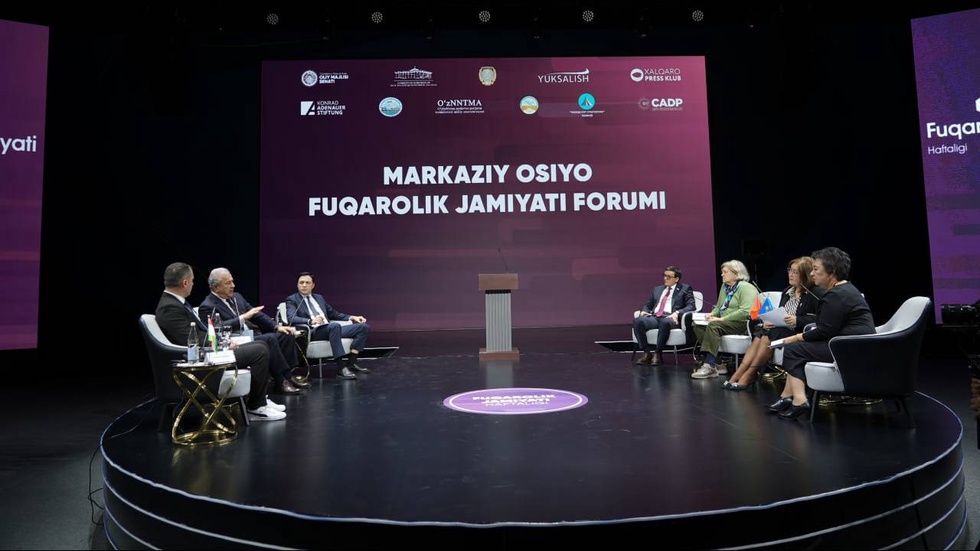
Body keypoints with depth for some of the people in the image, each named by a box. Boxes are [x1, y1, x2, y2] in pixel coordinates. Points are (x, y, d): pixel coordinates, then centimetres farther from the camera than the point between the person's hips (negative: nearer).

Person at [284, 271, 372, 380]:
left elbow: (333, 314, 30)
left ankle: (351, 362, -17)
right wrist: (310, 321, -32)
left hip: (330, 329, 7)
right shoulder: (292, 300, 6)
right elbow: (291, 318, -12)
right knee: (334, 325, -40)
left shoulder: (319, 297, 25)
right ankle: (342, 368, -42)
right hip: (312, 332, -7)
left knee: (364, 327, -8)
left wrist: (351, 317, 12)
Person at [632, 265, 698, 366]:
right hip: (654, 317, 4)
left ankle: (658, 354, -27)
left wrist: (677, 313, -17)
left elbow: (691, 306, 1)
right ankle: (647, 353, -22)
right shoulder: (657, 289, 28)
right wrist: (644, 311, 2)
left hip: (670, 317, -4)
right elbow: (648, 305, 27)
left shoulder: (685, 289, 14)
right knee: (637, 321, -28)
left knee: (665, 322, -41)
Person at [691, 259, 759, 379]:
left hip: (742, 324, -9)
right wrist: (712, 314, 2)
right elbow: (718, 306, 27)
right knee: (698, 325, -14)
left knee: (713, 326, -33)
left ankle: (709, 366, -34)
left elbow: (745, 312, -20)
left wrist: (722, 319, -22)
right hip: (725, 322, 9)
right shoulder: (724, 287, 18)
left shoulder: (746, 288, -8)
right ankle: (716, 364, -19)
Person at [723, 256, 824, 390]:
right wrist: (769, 321, -2)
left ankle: (749, 376, -22)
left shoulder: (816, 293, -4)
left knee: (769, 335, -29)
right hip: (780, 330, 6)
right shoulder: (787, 292, 19)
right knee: (760, 335, -23)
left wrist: (797, 320, -23)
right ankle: (738, 375, -32)